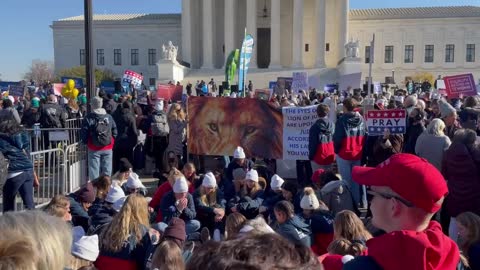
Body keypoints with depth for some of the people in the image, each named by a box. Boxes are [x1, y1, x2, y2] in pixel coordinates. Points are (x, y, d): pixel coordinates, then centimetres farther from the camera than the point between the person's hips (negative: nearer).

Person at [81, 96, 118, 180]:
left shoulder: (89, 118, -7)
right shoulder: (109, 117, 6)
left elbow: (84, 133, -8)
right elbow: (115, 132, 9)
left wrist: (85, 142, 9)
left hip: (94, 149, -3)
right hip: (108, 148, 3)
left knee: (94, 170, 2)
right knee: (107, 170, 10)